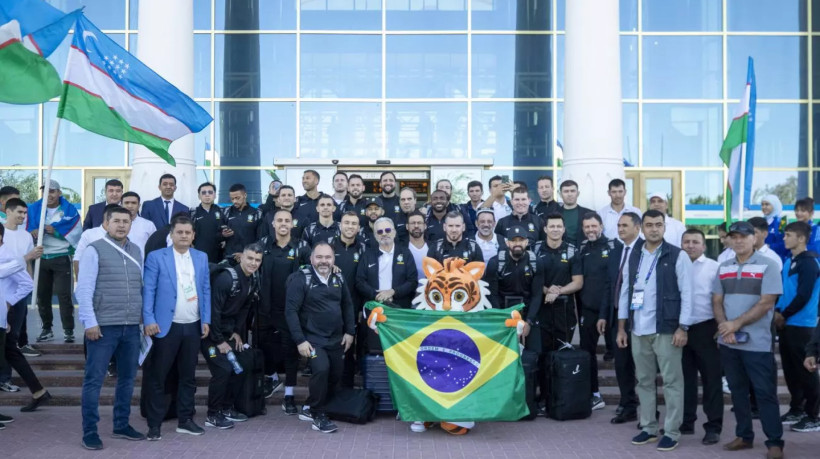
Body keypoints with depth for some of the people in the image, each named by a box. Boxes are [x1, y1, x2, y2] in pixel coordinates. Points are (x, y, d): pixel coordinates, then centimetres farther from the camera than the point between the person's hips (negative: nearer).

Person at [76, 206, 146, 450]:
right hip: (103, 326, -5)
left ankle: (121, 425, 25)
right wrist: (90, 322, -13)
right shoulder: (95, 250, -5)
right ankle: (90, 431, 9)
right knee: (94, 380, 1)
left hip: (132, 326, 6)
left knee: (127, 378, 12)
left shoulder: (136, 251, 11)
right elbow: (83, 289, -9)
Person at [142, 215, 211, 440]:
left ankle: (185, 420, 21)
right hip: (166, 326, -4)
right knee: (158, 377, 2)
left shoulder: (202, 257, 11)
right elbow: (148, 290, -5)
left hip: (193, 326, 4)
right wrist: (149, 320, -14)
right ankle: (155, 424, 10)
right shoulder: (156, 257, -1)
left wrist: (206, 320, 4)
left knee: (188, 376, 11)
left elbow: (206, 290, 10)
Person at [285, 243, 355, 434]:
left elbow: (347, 305, 15)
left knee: (335, 375, 10)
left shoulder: (338, 279, 4)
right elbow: (291, 310, -15)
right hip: (313, 339, -6)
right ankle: (318, 416, -8)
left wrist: (349, 332, 7)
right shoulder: (301, 278, -13)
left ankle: (309, 408, 31)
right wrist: (300, 340, -20)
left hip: (336, 339, 6)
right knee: (321, 369, -26)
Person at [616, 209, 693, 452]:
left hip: (666, 329, -5)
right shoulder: (634, 256, 10)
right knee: (644, 381, 12)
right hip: (638, 330, 5)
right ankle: (648, 427, 23)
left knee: (672, 382, 2)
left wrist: (682, 328, -13)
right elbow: (626, 291, 12)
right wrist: (621, 327, 9)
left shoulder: (678, 256, -5)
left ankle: (672, 432, 10)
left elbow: (687, 294, -7)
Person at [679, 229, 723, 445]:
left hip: (705, 329, -3)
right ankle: (686, 422, 23)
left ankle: (713, 427, 9)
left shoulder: (714, 267, -1)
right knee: (686, 378, 13)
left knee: (711, 379, 2)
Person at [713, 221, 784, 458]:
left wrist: (736, 323, -16)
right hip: (727, 342, 5)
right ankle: (744, 436, 22)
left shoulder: (767, 265, -5)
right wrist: (726, 328, -9)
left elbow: (766, 303, -12)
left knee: (765, 393, -2)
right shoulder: (723, 268, 10)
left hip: (757, 343, -5)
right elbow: (717, 301, 9)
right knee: (738, 390, 12)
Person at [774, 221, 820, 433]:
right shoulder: (789, 261, 14)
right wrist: (777, 311, 2)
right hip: (786, 324, 8)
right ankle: (797, 409, 25)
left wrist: (784, 315, -11)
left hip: (801, 325, -8)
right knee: (790, 369, 13)